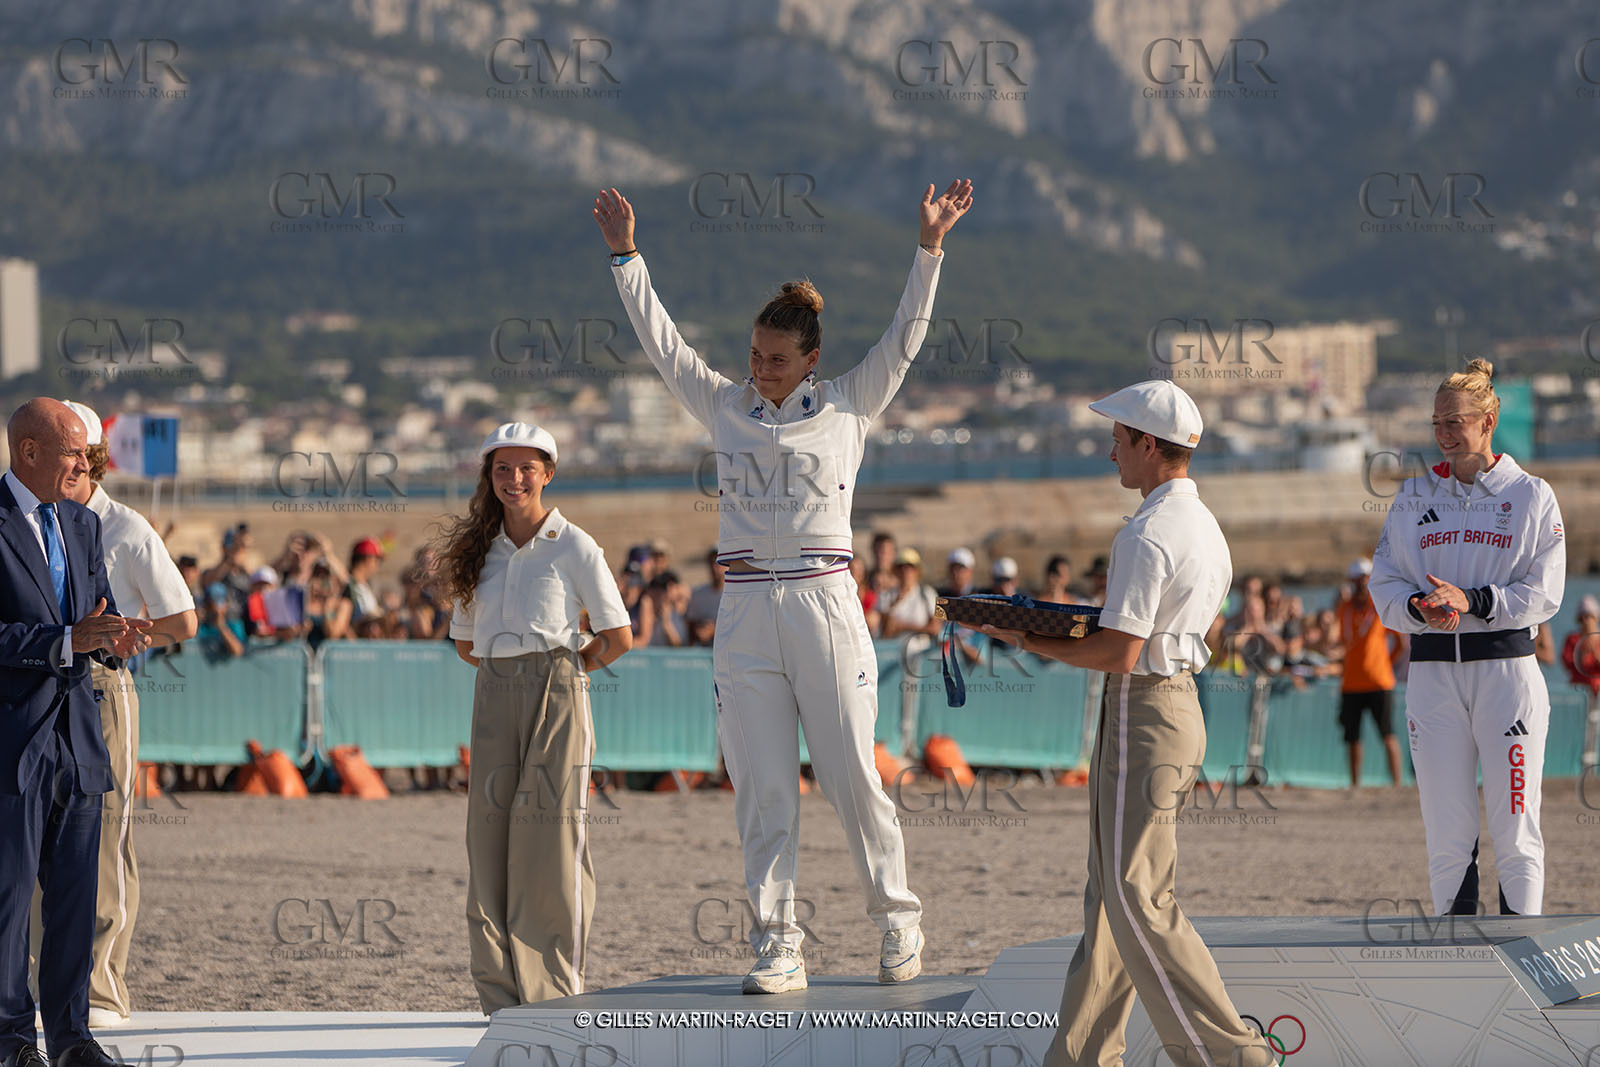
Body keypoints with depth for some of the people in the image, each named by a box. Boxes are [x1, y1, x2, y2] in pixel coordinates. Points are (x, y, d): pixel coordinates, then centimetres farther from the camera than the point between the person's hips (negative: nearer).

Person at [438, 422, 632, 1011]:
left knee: (550, 840, -7)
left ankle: (554, 992, -2)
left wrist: (566, 670, 2)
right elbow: (465, 640, 21)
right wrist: (505, 669, 9)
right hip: (494, 696, 5)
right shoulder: (481, 549, 12)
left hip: (556, 694, -5)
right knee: (492, 836, 0)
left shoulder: (574, 547, -2)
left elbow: (618, 637, -2)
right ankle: (503, 993, 4)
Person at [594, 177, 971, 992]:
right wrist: (626, 255, 11)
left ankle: (896, 921, 15)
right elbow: (661, 342, 15)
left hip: (824, 602, -2)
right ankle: (777, 946, 2)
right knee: (762, 788, 1)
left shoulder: (848, 406, 6)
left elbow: (903, 338, 4)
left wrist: (929, 249, -3)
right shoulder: (725, 407, 12)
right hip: (745, 612, 3)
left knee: (852, 777, -1)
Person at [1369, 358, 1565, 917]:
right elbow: (1384, 583, 8)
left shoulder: (1530, 495, 4)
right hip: (1433, 669, 3)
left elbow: (1544, 593, -2)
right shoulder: (1414, 495, 13)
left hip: (1507, 666, -3)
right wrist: (1420, 607, -14)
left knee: (1515, 828, -4)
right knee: (1446, 830, 2)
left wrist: (1472, 601, -16)